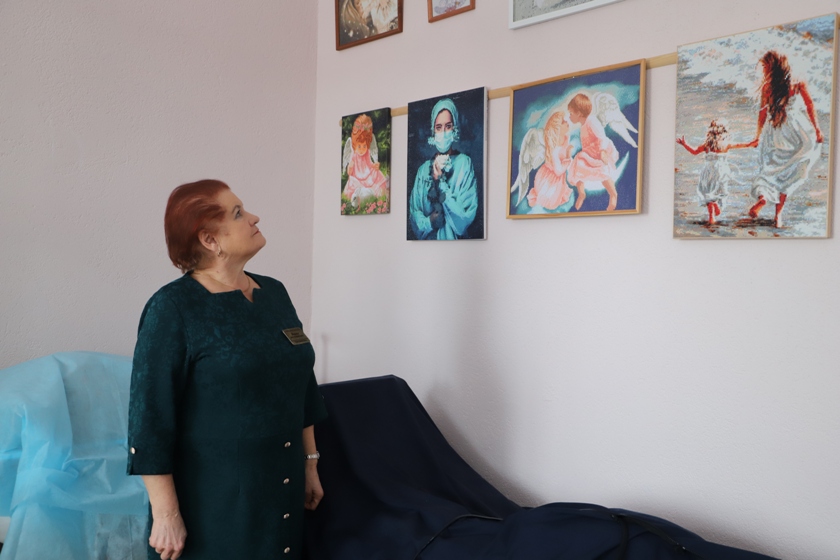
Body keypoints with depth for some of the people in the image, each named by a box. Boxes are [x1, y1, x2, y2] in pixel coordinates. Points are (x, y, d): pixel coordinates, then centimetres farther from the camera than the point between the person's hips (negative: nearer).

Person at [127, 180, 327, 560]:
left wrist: (310, 463, 11)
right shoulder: (173, 308, -14)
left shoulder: (274, 293, 5)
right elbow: (150, 416, -15)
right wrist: (165, 514, -16)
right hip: (211, 497, -6)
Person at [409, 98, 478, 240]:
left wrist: (440, 181, -9)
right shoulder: (423, 170, 7)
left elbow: (465, 218, -7)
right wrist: (429, 222, -13)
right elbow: (414, 217, 6)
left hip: (455, 244, -2)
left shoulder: (464, 163, -3)